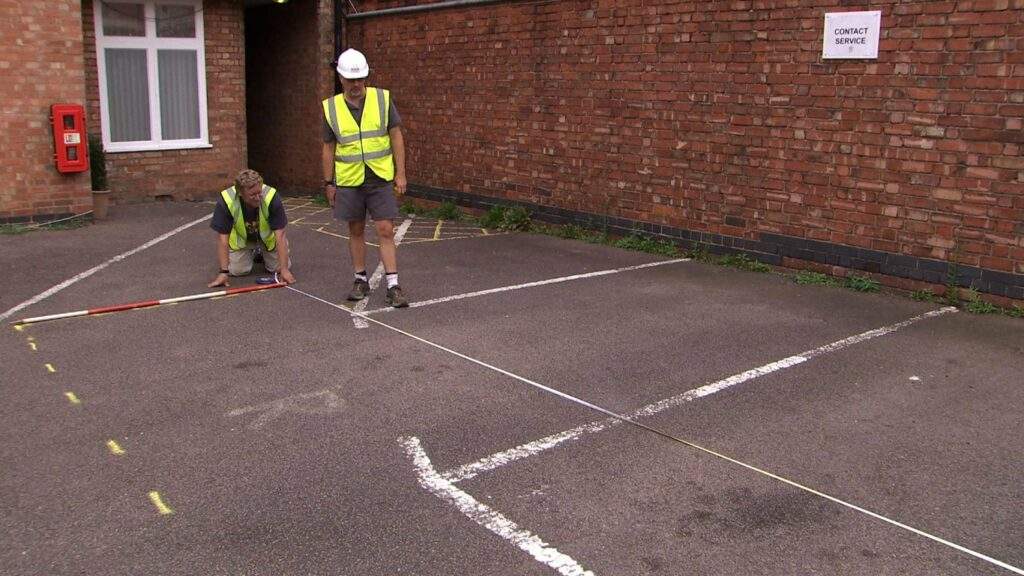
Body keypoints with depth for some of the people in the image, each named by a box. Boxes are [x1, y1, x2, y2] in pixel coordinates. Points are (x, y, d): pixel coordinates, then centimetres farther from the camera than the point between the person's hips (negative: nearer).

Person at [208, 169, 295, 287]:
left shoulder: (271, 197, -35)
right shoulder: (225, 201, -33)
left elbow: (279, 235, -31)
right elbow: (222, 237, -26)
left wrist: (284, 269, -34)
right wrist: (224, 272, -30)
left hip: (268, 237, 0)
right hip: (241, 239, 0)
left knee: (278, 268, -9)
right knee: (237, 270, -11)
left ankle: (263, 253, 25)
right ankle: (254, 253, 23)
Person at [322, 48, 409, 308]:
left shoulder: (383, 99, -4)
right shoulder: (331, 107, -1)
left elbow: (396, 137, -1)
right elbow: (329, 148, 6)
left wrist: (400, 173, -6)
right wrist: (328, 183, 6)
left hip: (380, 178, -1)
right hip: (349, 180, 2)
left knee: (386, 231, -4)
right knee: (356, 231, 11)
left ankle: (393, 285, 0)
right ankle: (361, 280, 24)